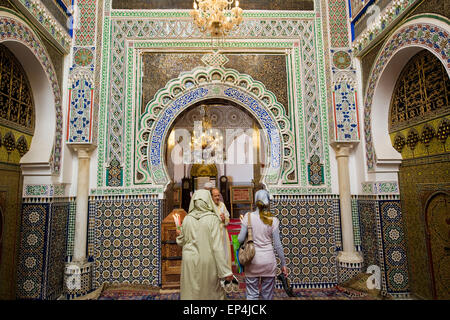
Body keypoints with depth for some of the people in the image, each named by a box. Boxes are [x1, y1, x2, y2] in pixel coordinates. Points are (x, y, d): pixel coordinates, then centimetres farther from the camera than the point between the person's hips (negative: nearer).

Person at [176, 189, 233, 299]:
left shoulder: (187, 219, -3)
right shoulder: (212, 219, -12)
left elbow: (182, 242, 9)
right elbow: (217, 247, -15)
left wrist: (179, 235, 31)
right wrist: (226, 271, -11)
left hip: (190, 262, 3)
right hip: (208, 261, -2)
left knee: (191, 293, 14)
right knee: (212, 292, 15)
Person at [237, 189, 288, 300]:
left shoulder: (248, 216, -8)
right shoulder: (273, 220, -6)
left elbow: (241, 239, -9)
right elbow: (277, 245, -4)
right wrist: (283, 264, 7)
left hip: (252, 260, -1)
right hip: (268, 260, 1)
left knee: (252, 294, 11)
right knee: (267, 294, 17)